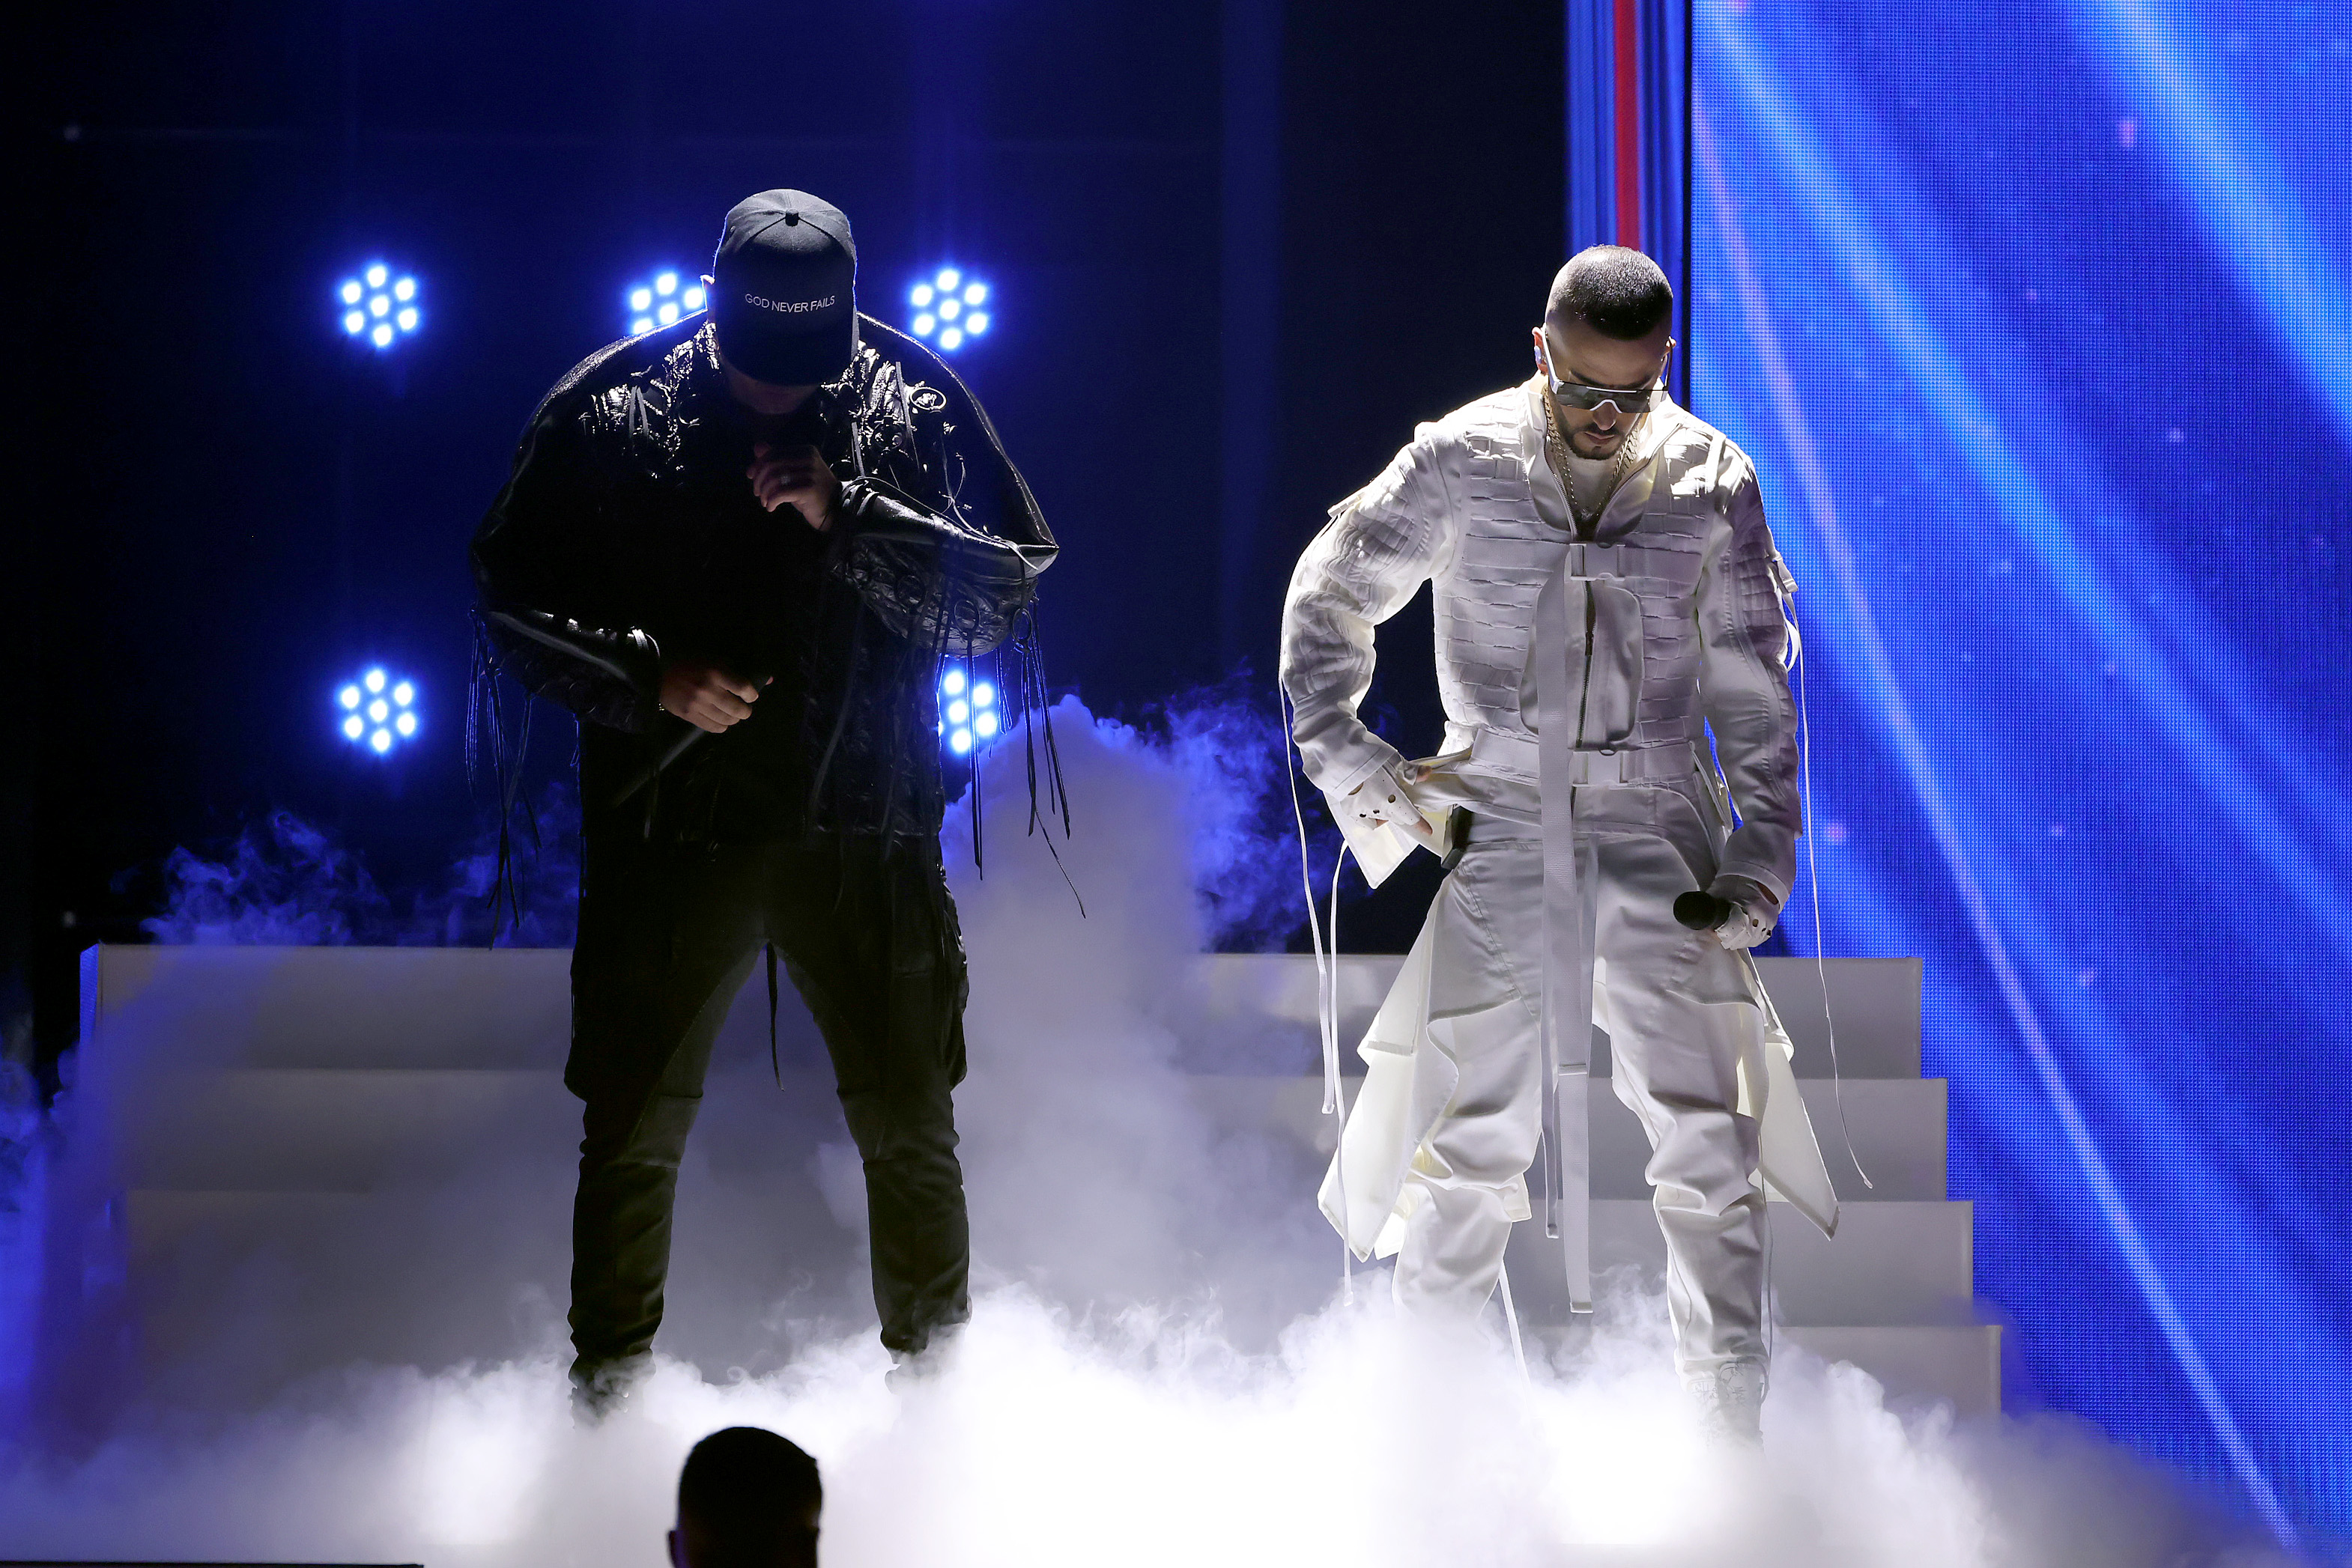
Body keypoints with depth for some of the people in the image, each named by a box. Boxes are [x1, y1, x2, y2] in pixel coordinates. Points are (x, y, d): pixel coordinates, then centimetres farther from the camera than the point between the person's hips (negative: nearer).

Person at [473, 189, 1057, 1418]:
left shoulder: (915, 409, -2)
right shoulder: (608, 416, -3)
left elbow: (1003, 595, -6)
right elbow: (514, 605, 2)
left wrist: (849, 519, -18)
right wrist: (648, 674, -14)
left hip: (864, 831, 0)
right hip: (670, 837, 0)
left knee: (910, 1128, 4)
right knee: (632, 1132, 4)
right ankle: (609, 1394, 21)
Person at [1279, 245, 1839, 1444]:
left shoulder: (1712, 484, 2)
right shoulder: (1461, 465, -1)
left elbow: (1755, 690, 9)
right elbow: (1331, 592, 11)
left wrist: (1765, 847, 2)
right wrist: (1337, 744, 0)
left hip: (1658, 833, 1)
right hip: (1498, 827, -1)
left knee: (1708, 1142, -4)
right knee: (1472, 1140, 0)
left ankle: (1731, 1424, 4)